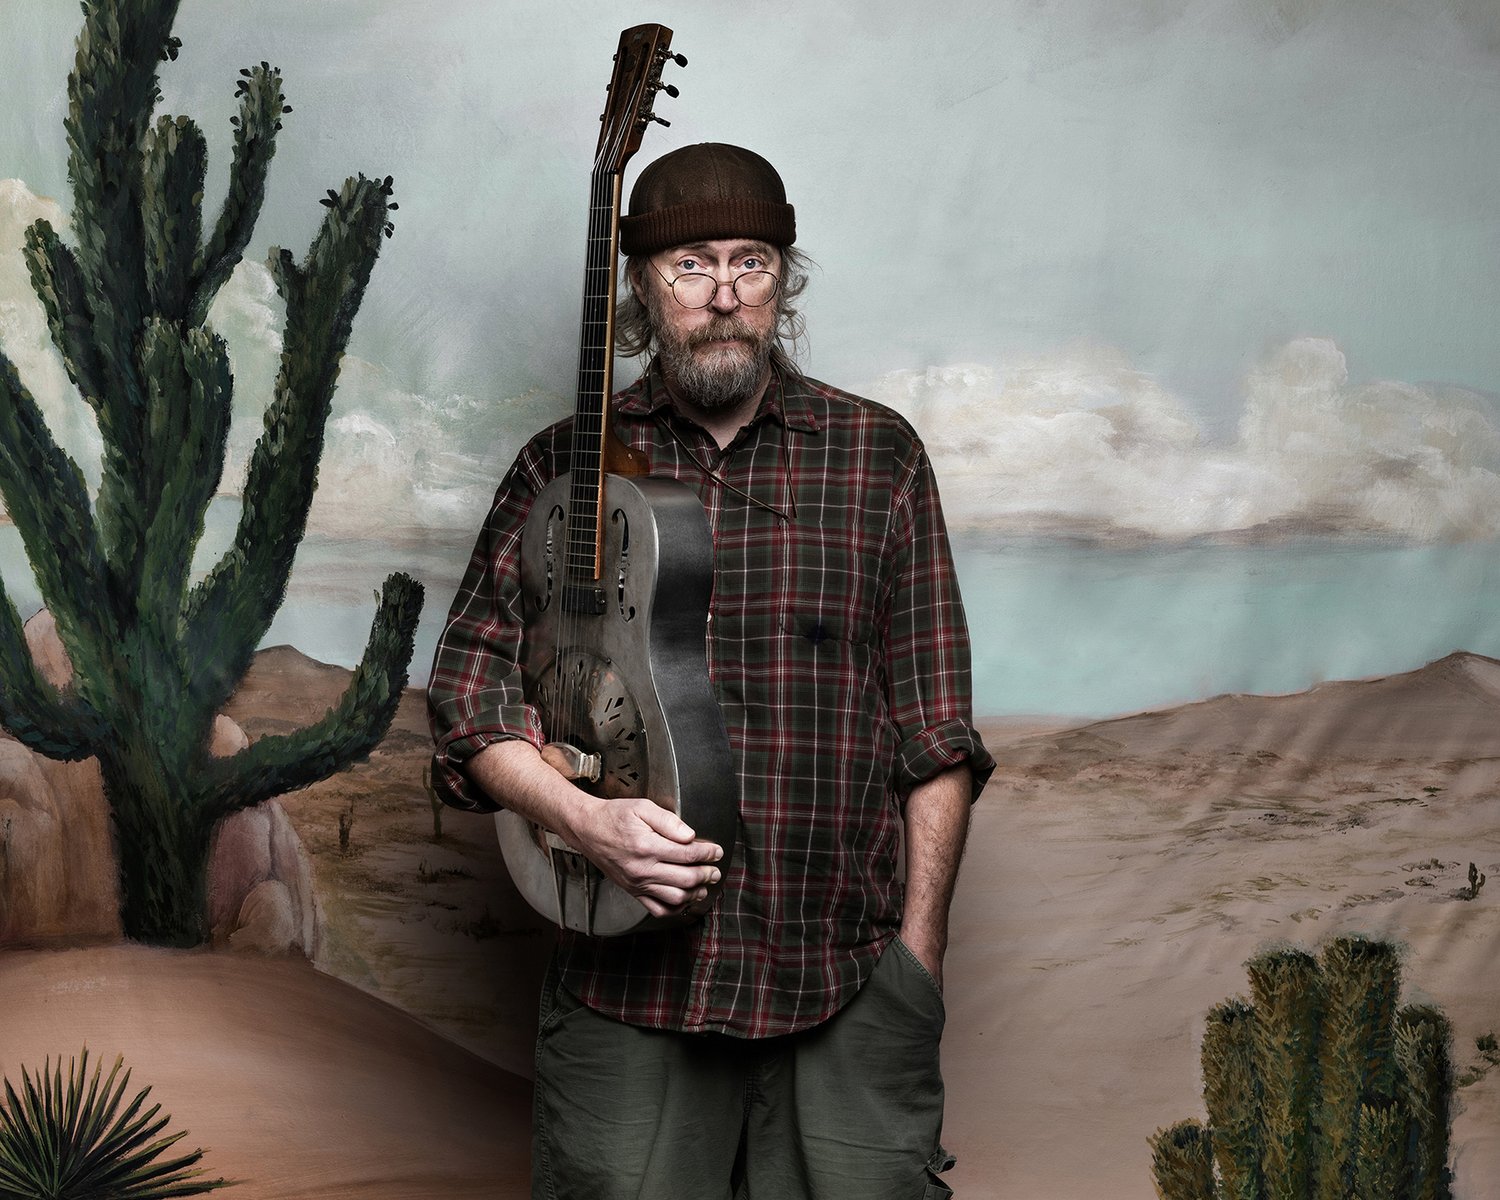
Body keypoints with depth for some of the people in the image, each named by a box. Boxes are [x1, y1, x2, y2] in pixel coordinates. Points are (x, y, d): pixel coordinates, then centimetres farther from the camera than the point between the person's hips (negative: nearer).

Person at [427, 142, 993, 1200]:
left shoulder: (878, 458, 4)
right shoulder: (567, 466, 5)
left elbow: (934, 733, 4)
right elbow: (469, 691, 5)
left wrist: (918, 957, 0)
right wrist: (586, 820, -12)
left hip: (849, 991, 0)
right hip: (626, 987, 0)